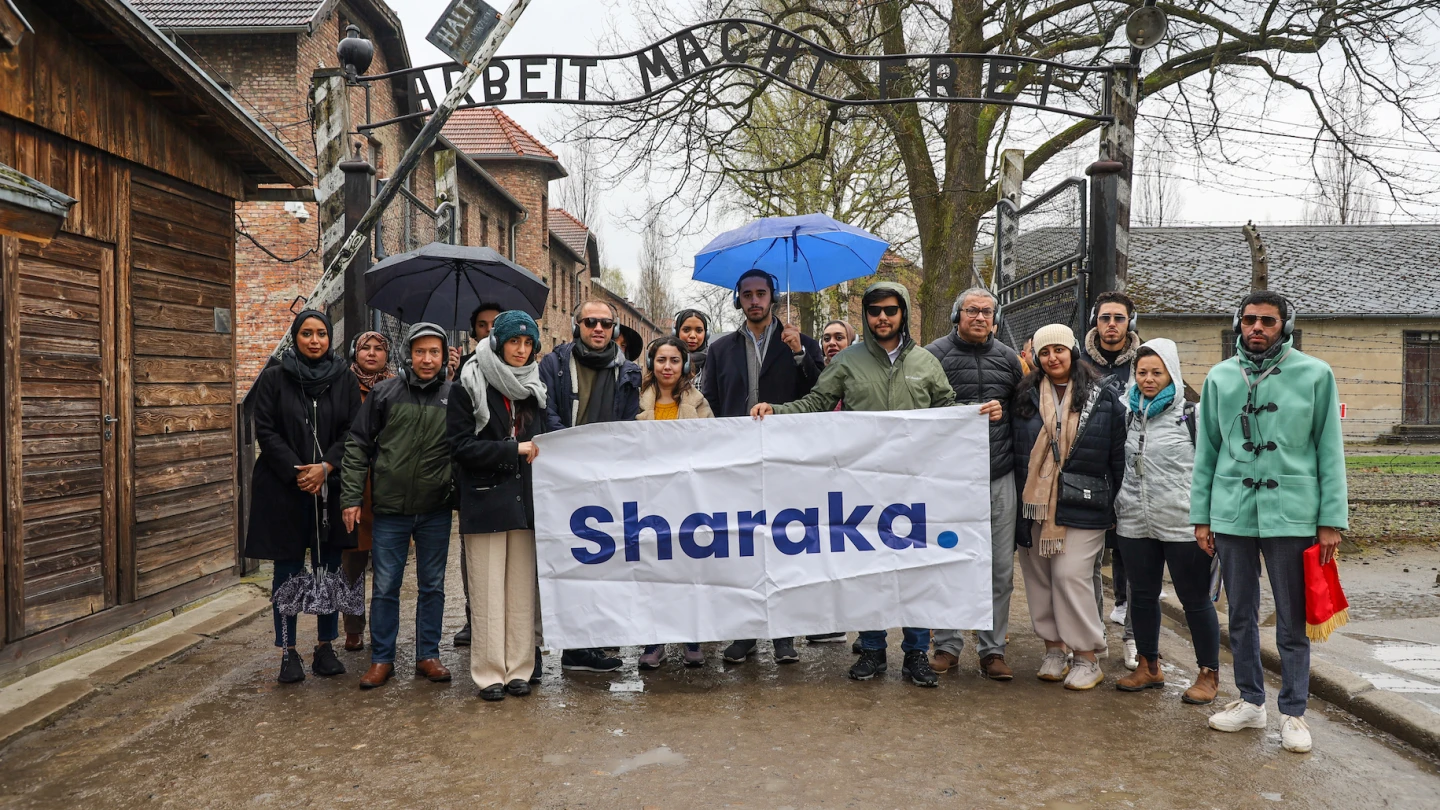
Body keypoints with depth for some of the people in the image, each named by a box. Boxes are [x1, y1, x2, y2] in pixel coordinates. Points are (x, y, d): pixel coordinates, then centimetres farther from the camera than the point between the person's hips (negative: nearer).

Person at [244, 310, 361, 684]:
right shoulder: (273, 379, 2)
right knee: (288, 571, 3)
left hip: (330, 489, 2)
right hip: (284, 490, -2)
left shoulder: (344, 380, 6)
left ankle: (325, 647, 18)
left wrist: (325, 467, -12)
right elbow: (266, 433, -3)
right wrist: (297, 472, -13)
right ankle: (288, 653, 12)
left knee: (329, 569, 7)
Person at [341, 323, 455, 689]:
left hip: (436, 511, 1)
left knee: (432, 586, 11)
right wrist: (352, 498, -2)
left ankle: (428, 656, 23)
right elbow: (357, 445, 1)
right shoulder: (384, 393, -1)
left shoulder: (455, 397, 1)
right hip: (390, 509, -1)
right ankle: (381, 659, 19)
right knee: (384, 587, 6)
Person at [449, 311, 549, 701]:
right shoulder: (469, 388, -1)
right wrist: (514, 449, -13)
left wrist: (540, 451, 5)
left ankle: (519, 669, 12)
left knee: (523, 589, 5)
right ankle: (490, 672, 7)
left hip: (525, 500, 4)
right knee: (488, 591, -1)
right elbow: (461, 446, -9)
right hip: (485, 500, -4)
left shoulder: (534, 389, 15)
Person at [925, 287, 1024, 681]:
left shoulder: (1008, 358, 11)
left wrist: (1003, 411, 3)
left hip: (999, 477, 3)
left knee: (1000, 570, 6)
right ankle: (948, 645, 18)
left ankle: (992, 649, 17)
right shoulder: (935, 354, -1)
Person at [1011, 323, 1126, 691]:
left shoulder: (1102, 397, 2)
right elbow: (1015, 451, 11)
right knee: (1038, 576, 7)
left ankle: (1087, 658, 6)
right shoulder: (1025, 397, 7)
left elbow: (1118, 454, 5)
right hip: (1034, 504, 3)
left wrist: (1114, 502, 3)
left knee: (1071, 575, -8)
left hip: (1081, 506, -3)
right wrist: (1017, 501, 6)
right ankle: (1053, 649, 21)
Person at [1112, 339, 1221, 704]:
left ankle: (1209, 673, 19)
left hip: (1181, 522, -5)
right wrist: (1115, 510, 18)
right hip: (1135, 522, 5)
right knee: (1142, 595, 13)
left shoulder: (1192, 414, -4)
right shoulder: (1128, 413, 10)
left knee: (1195, 598, 4)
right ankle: (1149, 668, 27)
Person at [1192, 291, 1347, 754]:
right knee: (1241, 616, 13)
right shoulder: (1219, 378, 7)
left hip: (1292, 515, -2)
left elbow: (1330, 450, -1)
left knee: (1293, 622, 6)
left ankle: (1294, 713, 19)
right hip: (1232, 515, 3)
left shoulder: (1315, 374, 0)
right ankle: (1250, 702, 27)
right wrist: (1201, 516, 6)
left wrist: (1331, 519, -5)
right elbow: (1206, 451, 8)